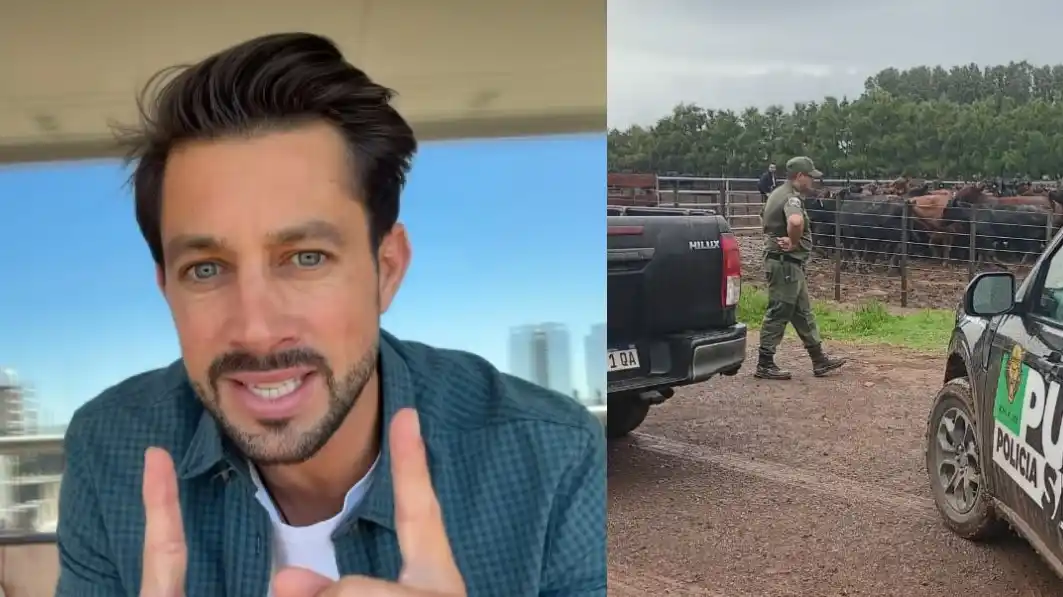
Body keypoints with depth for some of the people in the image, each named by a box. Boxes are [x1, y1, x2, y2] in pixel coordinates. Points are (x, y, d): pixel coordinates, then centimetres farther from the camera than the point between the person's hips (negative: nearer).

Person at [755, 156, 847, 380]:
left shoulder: (777, 194, 14)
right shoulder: (791, 197, -18)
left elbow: (765, 218, 31)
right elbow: (796, 221, -41)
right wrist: (794, 243, -23)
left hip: (787, 264, 11)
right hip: (785, 263, -11)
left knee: (803, 313, 14)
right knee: (778, 314, -4)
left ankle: (819, 359, 21)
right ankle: (764, 364, 2)